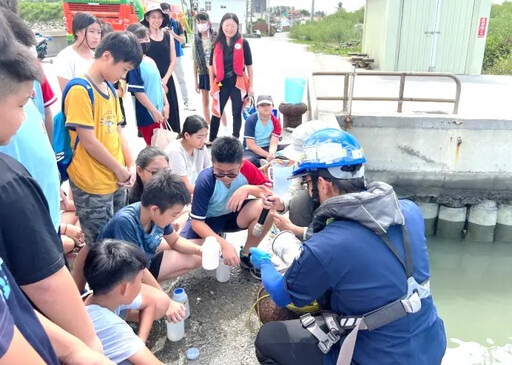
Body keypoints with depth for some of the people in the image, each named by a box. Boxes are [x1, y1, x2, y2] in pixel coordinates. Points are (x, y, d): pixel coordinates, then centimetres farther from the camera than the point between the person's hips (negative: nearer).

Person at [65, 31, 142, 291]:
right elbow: (88, 142, -20)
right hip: (92, 185, -8)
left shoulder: (109, 89, 10)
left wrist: (130, 166, 2)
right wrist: (119, 170, -10)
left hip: (116, 182, 8)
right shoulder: (80, 90, -18)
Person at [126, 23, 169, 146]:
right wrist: (154, 111, -15)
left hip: (159, 112, 8)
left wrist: (166, 105, 9)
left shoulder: (151, 61, 11)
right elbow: (138, 92, -17)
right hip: (147, 114, -8)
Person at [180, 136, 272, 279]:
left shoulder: (246, 168, -21)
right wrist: (224, 244, -38)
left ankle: (246, 255, -4)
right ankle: (218, 239, 5)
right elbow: (197, 222, -27)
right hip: (208, 220, -2)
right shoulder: (205, 181, -30)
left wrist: (247, 189, -36)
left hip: (232, 215, 3)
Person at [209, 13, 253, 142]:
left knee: (237, 113, 9)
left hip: (238, 83, -1)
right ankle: (211, 140, 21)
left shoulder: (243, 43, -3)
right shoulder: (217, 44, 3)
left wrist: (250, 86, 2)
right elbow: (212, 66, 8)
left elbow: (249, 66, 2)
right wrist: (212, 86, 6)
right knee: (216, 113, 7)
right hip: (221, 83, 1)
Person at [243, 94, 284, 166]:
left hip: (268, 148, 4)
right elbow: (251, 145, -16)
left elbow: (273, 143, -13)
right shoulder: (251, 120, -13)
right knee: (245, 160, -39)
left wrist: (271, 154, -37)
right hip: (253, 150, -4)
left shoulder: (276, 122, -3)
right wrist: (269, 155, -22)